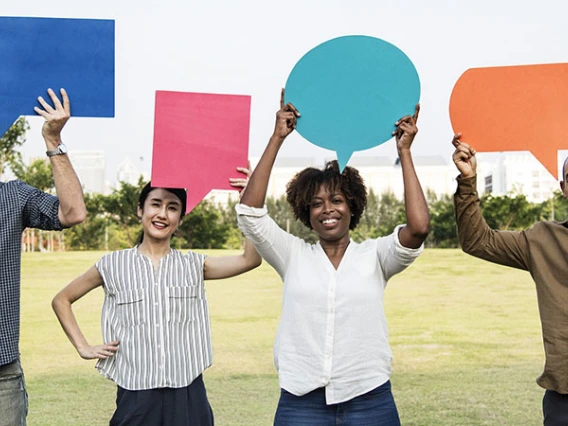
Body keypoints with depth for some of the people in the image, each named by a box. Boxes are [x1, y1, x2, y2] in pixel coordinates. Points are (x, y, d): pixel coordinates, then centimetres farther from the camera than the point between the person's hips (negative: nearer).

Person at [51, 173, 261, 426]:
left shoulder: (193, 266, 5)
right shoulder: (113, 265, 3)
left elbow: (250, 260, -8)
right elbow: (61, 300, 14)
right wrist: (83, 347, 3)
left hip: (188, 397, 1)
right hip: (136, 397, -1)